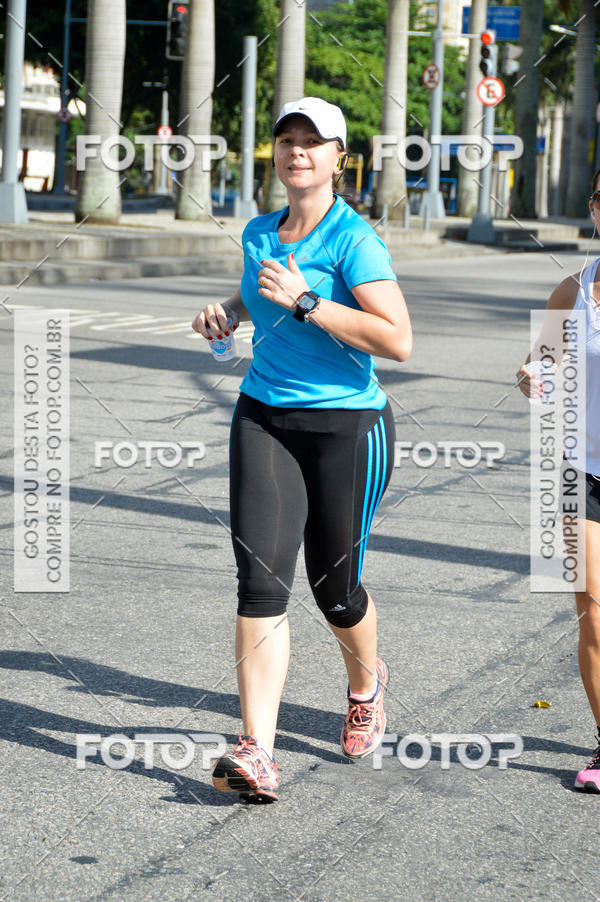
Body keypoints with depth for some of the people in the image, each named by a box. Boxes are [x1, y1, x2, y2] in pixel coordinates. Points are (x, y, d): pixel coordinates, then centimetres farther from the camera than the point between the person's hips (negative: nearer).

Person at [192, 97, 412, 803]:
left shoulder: (355, 241, -12)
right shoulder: (259, 233, 8)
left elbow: (398, 340, -22)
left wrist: (304, 301, -24)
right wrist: (229, 313, 8)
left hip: (346, 426, -4)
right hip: (263, 420, 4)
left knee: (334, 587, 9)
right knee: (261, 579, -11)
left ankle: (365, 682, 44)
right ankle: (256, 753, -15)